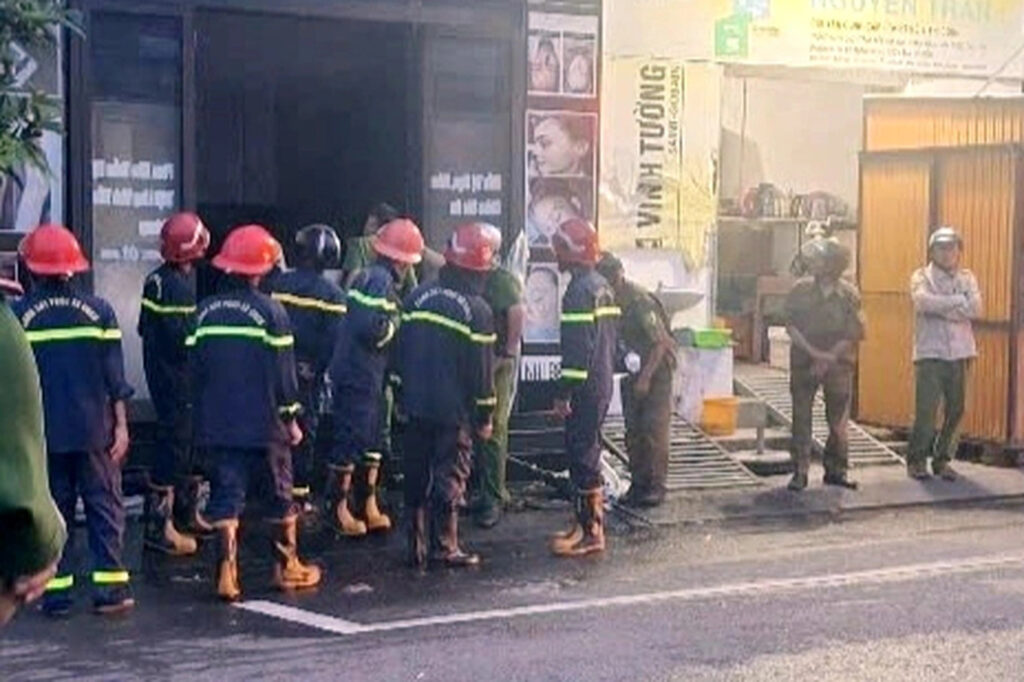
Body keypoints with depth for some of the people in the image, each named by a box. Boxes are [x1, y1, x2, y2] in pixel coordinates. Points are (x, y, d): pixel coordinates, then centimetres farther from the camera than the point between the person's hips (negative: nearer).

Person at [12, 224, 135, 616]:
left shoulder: (17, 315, -3)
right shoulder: (98, 310, -2)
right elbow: (115, 376, -2)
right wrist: (120, 424, 3)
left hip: (42, 432, 0)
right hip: (94, 428, 0)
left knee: (51, 509, 8)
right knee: (104, 504, 7)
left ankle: (56, 592, 9)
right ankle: (109, 587, 5)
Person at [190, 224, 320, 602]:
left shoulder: (206, 311, 3)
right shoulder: (270, 311, -11)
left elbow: (196, 366, 8)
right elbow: (283, 371, -9)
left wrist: (203, 414, 17)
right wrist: (291, 416, 0)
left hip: (219, 421, 4)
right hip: (265, 421, -3)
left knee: (226, 494, 6)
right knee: (280, 493, 11)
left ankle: (226, 572, -1)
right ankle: (286, 567, 21)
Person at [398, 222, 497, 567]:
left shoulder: (418, 296, 4)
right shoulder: (476, 310, -11)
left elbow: (401, 348, 10)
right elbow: (481, 370, -9)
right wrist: (485, 416, 0)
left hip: (416, 405, 5)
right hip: (454, 409, -5)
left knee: (417, 474, 11)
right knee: (450, 475, 4)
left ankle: (416, 545, 16)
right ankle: (445, 546, 6)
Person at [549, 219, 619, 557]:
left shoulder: (580, 291, -17)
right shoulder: (602, 286, 14)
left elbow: (578, 348, -22)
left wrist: (564, 393, -20)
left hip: (585, 389, -10)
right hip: (602, 385, 10)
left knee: (583, 455, -5)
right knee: (588, 453, 16)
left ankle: (591, 532, -2)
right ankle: (587, 522, 23)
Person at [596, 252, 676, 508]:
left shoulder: (640, 300, -22)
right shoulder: (611, 299, 0)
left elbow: (660, 342, -21)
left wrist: (646, 377, -22)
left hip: (656, 367, -7)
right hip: (632, 369, 7)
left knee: (654, 428, -7)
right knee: (633, 429, 7)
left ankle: (656, 486, -2)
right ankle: (638, 483, 14)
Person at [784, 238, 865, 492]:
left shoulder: (849, 294, 0)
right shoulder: (800, 290, 2)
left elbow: (854, 333, -2)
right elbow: (791, 326, -1)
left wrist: (829, 357, -12)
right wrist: (813, 352, -12)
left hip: (838, 364, 0)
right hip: (804, 363, 0)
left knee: (838, 419, 4)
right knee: (801, 418, -1)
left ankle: (836, 470, 15)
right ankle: (800, 471, 4)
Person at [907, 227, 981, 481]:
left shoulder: (967, 277, 13)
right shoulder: (922, 277, 3)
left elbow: (975, 309, -5)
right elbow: (925, 302, -18)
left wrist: (940, 307, -11)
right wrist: (960, 300, -11)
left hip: (960, 353, 4)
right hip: (930, 353, -3)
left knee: (955, 410, 4)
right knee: (926, 409, -8)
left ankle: (942, 460, 16)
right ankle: (916, 460, 4)